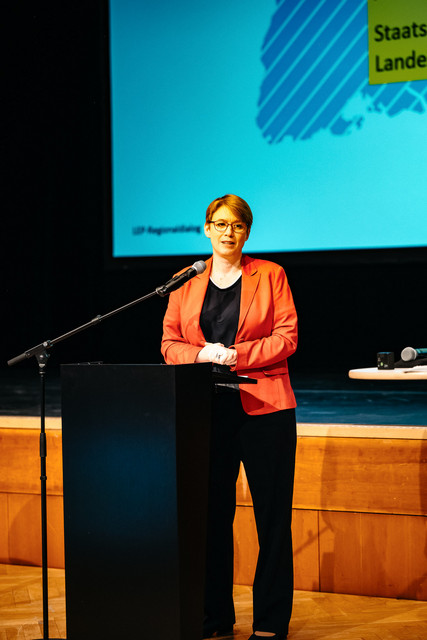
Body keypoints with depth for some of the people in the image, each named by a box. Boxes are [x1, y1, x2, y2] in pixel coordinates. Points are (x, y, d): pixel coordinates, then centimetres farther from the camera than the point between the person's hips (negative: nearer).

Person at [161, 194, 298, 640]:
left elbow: (286, 337, -2)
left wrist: (238, 356, -14)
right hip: (207, 407, 3)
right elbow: (170, 344, 9)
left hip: (263, 407, -2)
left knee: (272, 514, -1)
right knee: (211, 512, 5)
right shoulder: (186, 284, 13)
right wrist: (204, 355, -11)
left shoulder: (270, 276, 5)